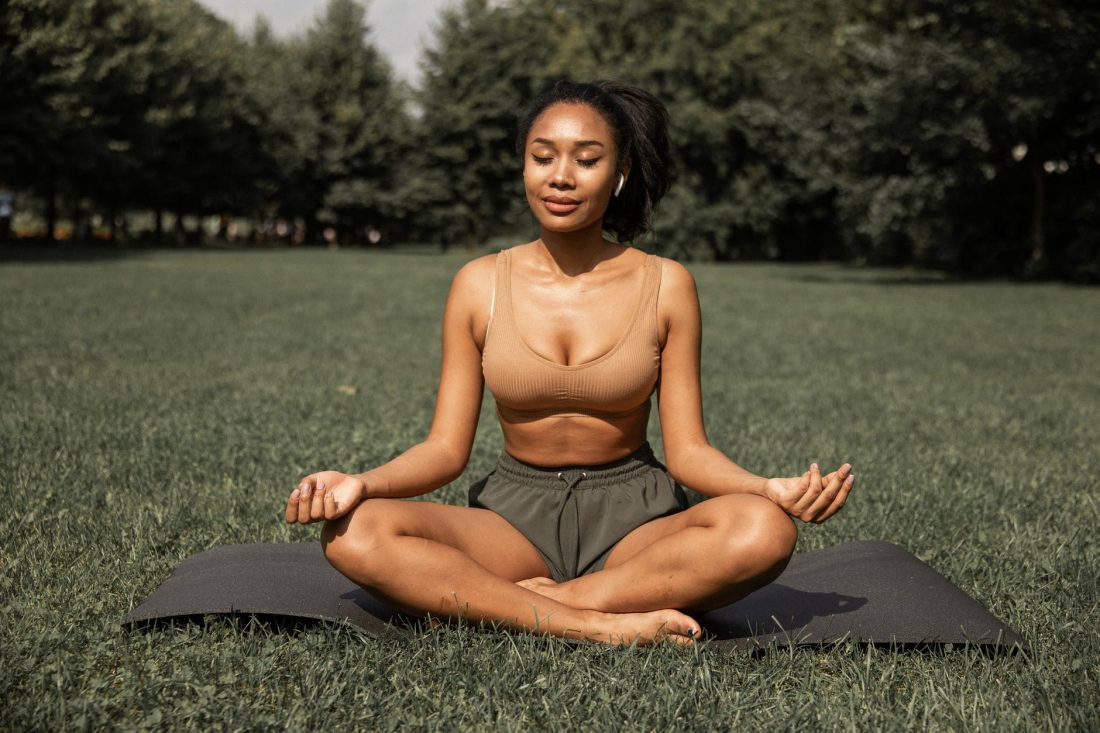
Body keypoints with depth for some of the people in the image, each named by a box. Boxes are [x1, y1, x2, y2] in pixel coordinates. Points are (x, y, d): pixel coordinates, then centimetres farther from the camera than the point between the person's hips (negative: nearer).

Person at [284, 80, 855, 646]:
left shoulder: (665, 285, -1)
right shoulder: (480, 285, 0)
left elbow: (688, 450, -2)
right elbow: (446, 448, -1)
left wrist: (772, 490, -22)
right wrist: (363, 484, -21)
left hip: (632, 517, 0)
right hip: (516, 516, 0)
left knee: (764, 531, -32)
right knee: (353, 532, -27)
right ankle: (597, 626, -28)